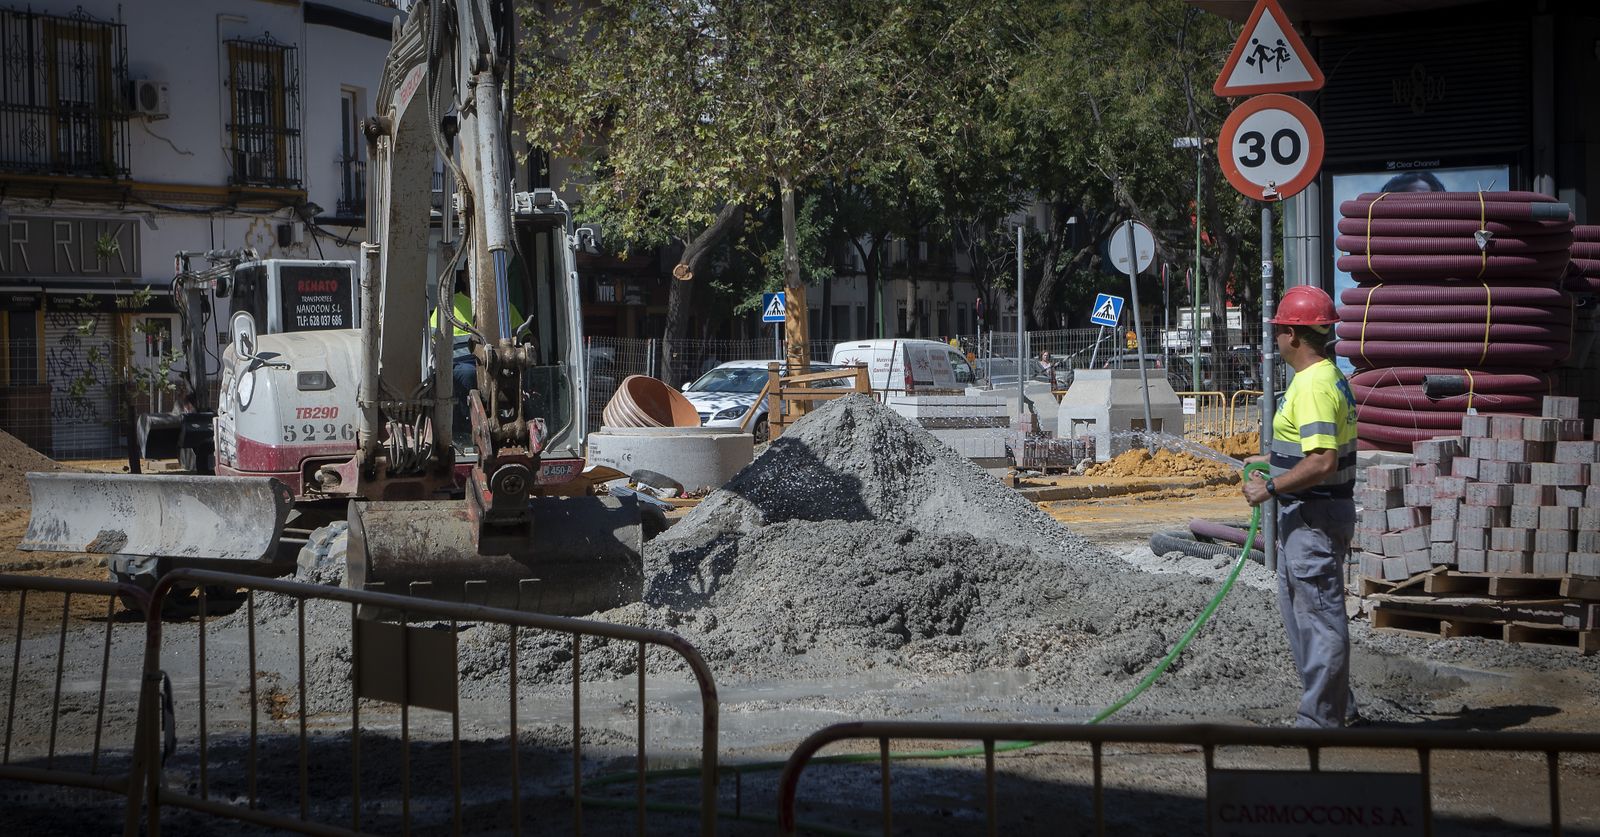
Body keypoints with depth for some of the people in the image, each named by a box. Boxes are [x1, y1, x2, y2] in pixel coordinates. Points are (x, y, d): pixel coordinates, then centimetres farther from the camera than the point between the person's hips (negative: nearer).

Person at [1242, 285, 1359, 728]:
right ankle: (1335, 706, 26)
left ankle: (1322, 718, 0)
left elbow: (1323, 462, -29)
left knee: (1320, 616, -5)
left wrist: (1271, 487, -22)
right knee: (1298, 609, 19)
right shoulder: (1331, 377, 14)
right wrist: (1272, 462, 25)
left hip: (1314, 517, -11)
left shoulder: (1314, 386, -21)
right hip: (1307, 514, 11)